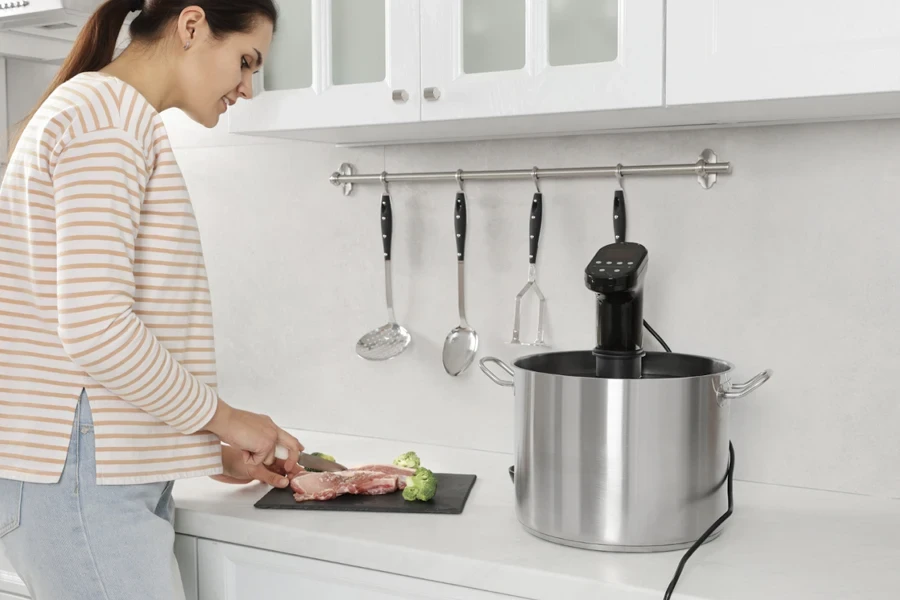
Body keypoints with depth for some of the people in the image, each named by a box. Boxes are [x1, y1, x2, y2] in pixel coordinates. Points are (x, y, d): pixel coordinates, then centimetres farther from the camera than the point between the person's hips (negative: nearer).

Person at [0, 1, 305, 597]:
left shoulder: (105, 111, 19)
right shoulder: (107, 113, -13)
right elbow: (94, 327, -22)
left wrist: (211, 450, 15)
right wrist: (222, 417, -9)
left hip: (100, 468, 10)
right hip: (81, 476, -10)